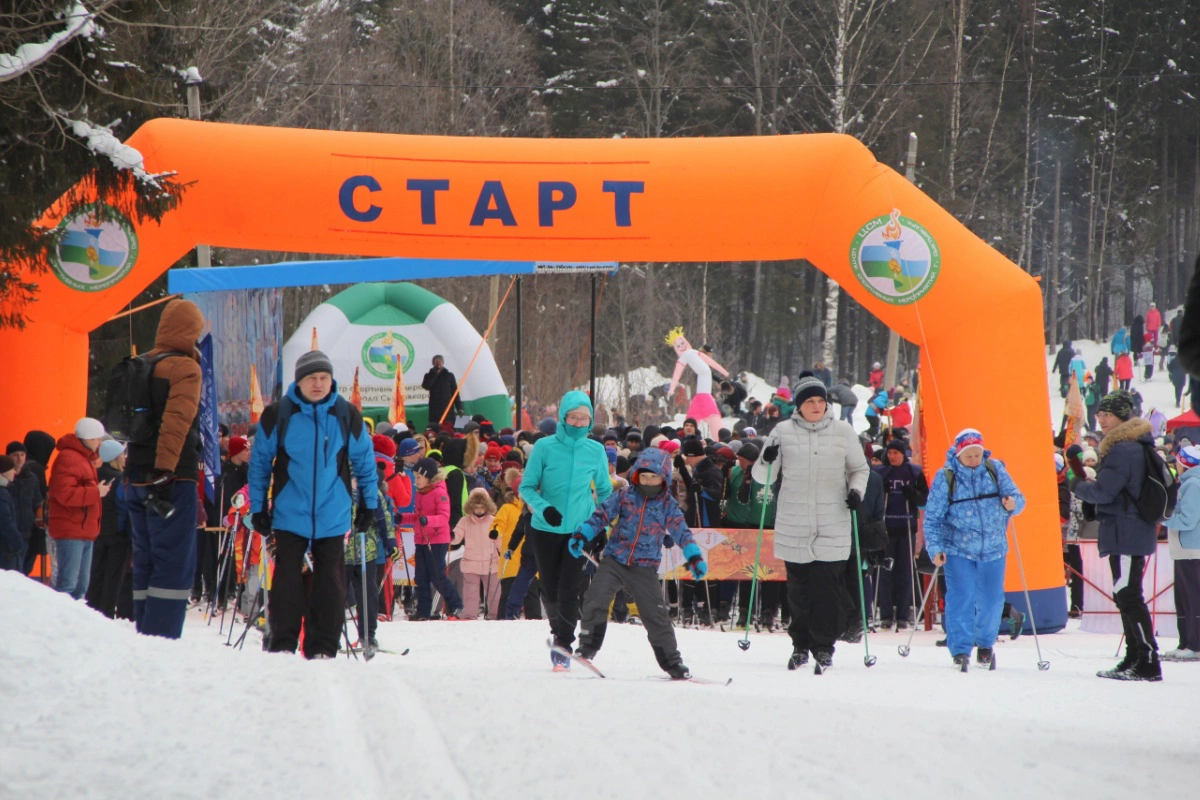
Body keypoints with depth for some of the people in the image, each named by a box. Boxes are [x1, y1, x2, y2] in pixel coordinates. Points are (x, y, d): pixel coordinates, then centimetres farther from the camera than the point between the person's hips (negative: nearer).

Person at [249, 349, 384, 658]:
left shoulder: (347, 415, 1)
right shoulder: (277, 414, -3)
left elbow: (364, 461, 12)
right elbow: (260, 462, 5)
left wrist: (369, 504, 10)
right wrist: (257, 507, 3)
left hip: (333, 516, 1)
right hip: (289, 514, -1)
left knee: (330, 582, 2)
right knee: (286, 580, -2)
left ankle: (323, 649, 8)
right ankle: (282, 643, 4)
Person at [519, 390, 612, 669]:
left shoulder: (595, 450, 0)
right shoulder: (545, 447, -5)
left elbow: (604, 491, 13)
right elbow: (527, 487, -2)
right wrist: (543, 508, -19)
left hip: (579, 529, 0)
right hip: (546, 529, 0)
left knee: (568, 589, -10)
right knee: (549, 589, 11)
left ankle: (564, 644, 0)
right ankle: (558, 631, 37)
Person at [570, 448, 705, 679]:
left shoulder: (667, 504, 4)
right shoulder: (624, 497, 3)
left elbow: (681, 531, 1)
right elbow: (600, 516, 0)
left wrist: (695, 557, -10)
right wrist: (582, 536, -13)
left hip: (645, 568, 0)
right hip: (614, 561, 0)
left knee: (656, 614, -1)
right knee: (595, 599, -17)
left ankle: (671, 661, 9)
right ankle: (588, 646, -4)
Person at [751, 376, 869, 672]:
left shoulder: (843, 432, 7)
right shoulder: (783, 432, 5)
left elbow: (860, 469, 18)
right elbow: (762, 477, 7)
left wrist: (856, 490, -1)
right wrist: (767, 461, -14)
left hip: (833, 528, 0)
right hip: (793, 527, 0)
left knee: (828, 586, -6)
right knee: (798, 587, 3)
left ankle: (823, 644, 3)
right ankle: (800, 644, 15)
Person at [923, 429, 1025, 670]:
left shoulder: (995, 470, 0)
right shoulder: (945, 477, -6)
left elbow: (1017, 497, 4)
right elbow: (932, 518, -6)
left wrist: (1013, 504, -20)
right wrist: (935, 548, -16)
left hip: (993, 549, 2)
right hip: (958, 549, -2)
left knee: (991, 600, 6)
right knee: (961, 598, -11)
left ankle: (985, 645, 26)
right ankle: (960, 649, -5)